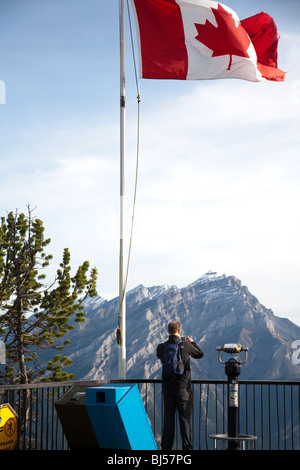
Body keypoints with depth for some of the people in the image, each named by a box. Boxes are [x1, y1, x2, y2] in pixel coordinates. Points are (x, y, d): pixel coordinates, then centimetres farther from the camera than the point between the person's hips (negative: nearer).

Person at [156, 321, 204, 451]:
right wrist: (192, 342, 22)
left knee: (168, 418, 9)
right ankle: (186, 446, 4)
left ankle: (166, 446, 12)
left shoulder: (162, 347, -4)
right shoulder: (185, 345, -9)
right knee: (184, 418, 3)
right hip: (183, 387, -2)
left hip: (168, 387, 3)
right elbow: (200, 354, 6)